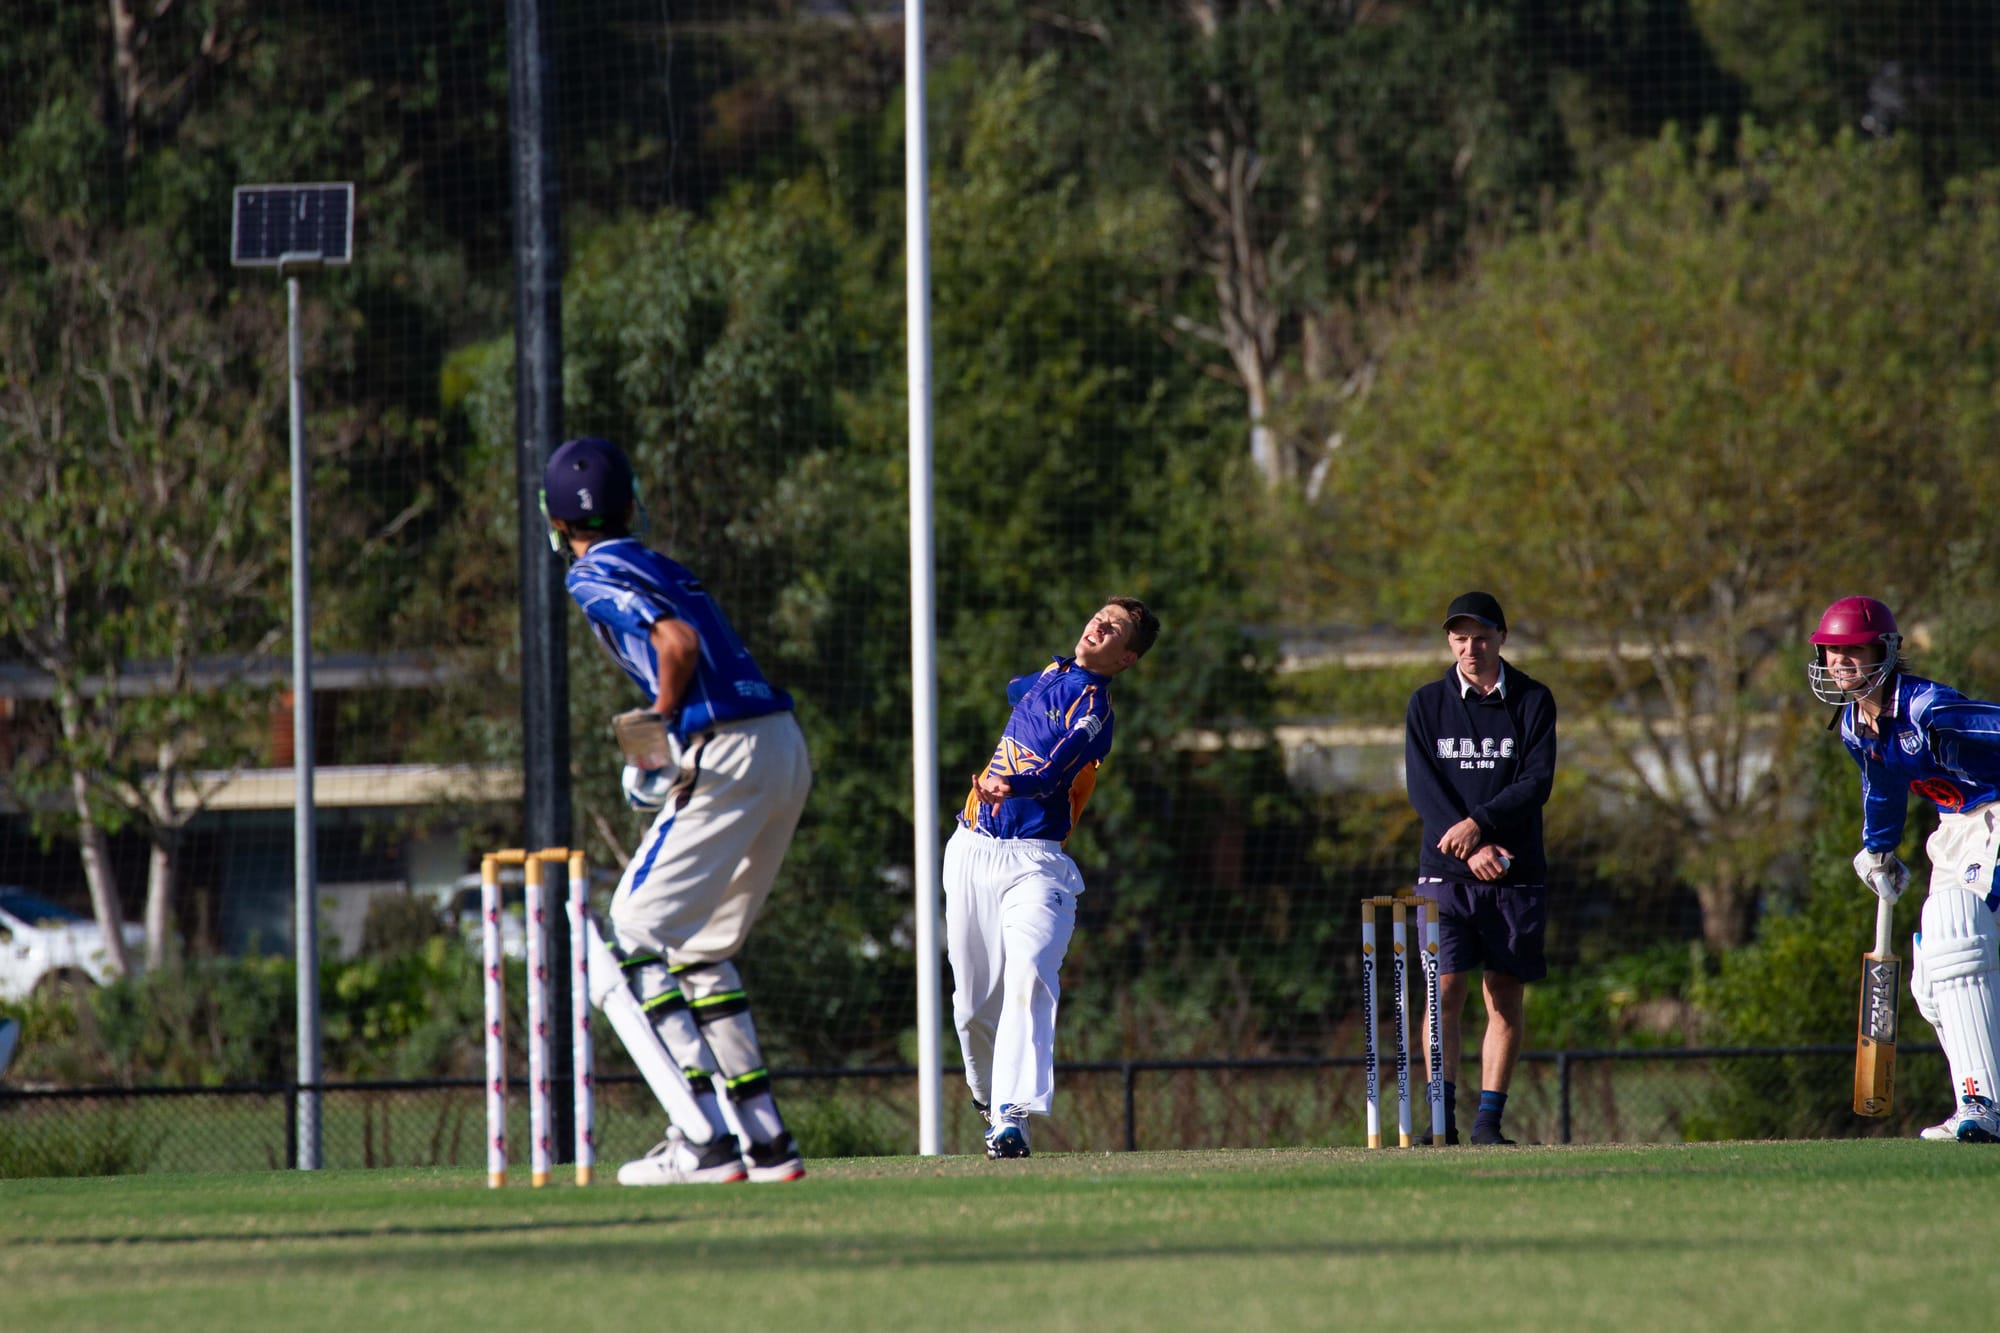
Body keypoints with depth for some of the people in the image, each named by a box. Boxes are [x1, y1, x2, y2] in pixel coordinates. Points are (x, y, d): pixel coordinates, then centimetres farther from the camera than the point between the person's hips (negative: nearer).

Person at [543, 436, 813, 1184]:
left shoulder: (596, 578, -3)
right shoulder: (656, 567, 24)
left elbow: (678, 644, -17)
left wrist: (660, 734, -5)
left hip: (725, 758, -9)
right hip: (786, 753, 9)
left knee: (631, 947, -5)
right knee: (699, 950, 21)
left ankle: (704, 1142, -15)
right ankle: (765, 1139, 18)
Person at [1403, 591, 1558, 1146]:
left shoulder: (1533, 701, 5)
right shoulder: (1427, 704, 6)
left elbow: (1537, 782, -4)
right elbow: (1422, 788, -2)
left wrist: (1478, 824, -17)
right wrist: (1470, 850, -14)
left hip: (1515, 872, 1)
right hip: (1445, 872, 0)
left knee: (1505, 996, 0)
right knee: (1444, 990, -10)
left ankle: (1489, 1118, 3)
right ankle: (1443, 1117, -9)